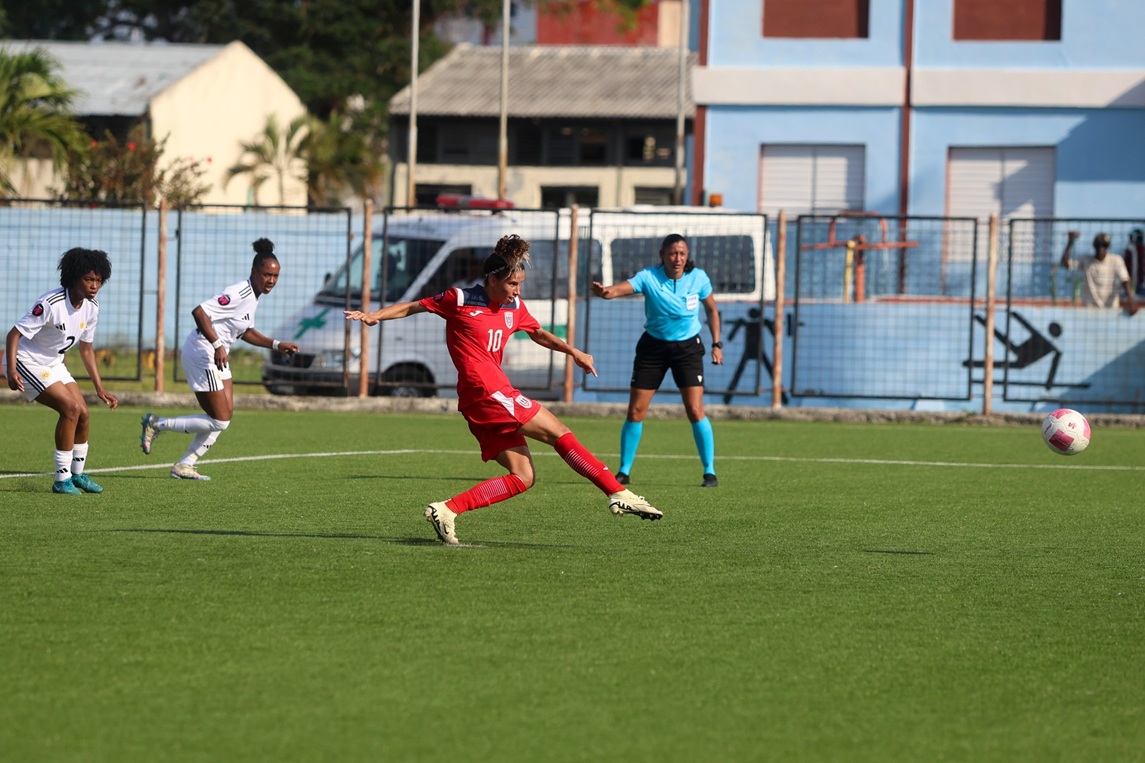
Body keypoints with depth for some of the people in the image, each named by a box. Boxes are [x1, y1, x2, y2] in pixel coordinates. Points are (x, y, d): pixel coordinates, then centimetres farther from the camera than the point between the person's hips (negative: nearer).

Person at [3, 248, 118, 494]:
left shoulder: (91, 308, -2)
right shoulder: (51, 304, -27)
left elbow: (86, 348, 12)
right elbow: (14, 333, -26)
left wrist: (100, 388, 11)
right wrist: (11, 371, -37)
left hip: (53, 363, 8)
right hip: (26, 361, -8)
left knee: (83, 414, 0)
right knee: (70, 408, -20)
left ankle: (77, 474, 19)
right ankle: (62, 480, -12)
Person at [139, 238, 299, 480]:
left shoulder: (253, 296, 10)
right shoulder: (239, 293, -21)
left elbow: (245, 332, 25)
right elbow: (199, 312, -29)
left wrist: (276, 345, 18)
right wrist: (217, 345, -33)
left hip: (217, 359, 10)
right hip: (202, 354, -10)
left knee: (224, 417, 8)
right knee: (219, 421, -10)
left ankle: (184, 466, 15)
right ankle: (157, 424, 1)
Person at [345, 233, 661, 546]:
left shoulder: (514, 307, 15)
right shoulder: (460, 300, -4)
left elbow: (539, 334, 30)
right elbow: (411, 307, 5)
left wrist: (573, 352, 15)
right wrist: (373, 316, -6)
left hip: (496, 395, 9)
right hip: (485, 391, -9)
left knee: (523, 477, 2)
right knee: (559, 433, -9)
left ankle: (447, 510, -5)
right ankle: (619, 493, -8)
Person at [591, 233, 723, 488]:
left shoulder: (698, 278, -9)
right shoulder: (649, 277, -17)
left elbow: (711, 309, 9)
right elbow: (623, 288, -36)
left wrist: (716, 344, 4)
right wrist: (606, 292, -59)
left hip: (687, 347, 0)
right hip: (653, 346, 0)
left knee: (695, 411, -11)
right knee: (635, 411, 0)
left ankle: (710, 472, 0)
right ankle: (624, 471, 14)